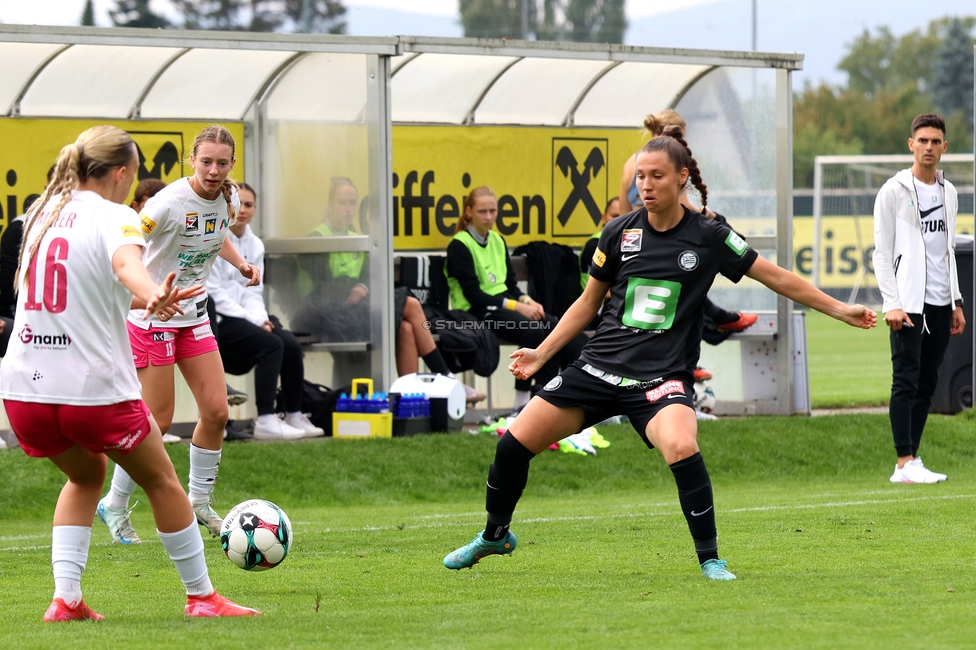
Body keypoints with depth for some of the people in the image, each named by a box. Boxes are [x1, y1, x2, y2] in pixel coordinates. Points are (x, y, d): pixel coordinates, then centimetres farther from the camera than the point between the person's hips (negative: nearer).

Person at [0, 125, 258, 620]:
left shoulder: (41, 212, 13)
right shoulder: (113, 217, -8)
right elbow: (127, 263, -33)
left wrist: (141, 300, 45)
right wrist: (154, 294, -54)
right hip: (96, 388, -6)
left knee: (85, 476, 28)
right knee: (161, 481, 16)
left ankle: (65, 598, 13)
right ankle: (201, 597, 22)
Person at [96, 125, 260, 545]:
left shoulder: (228, 198, -2)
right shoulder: (171, 202, -25)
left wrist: (240, 264, 5)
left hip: (193, 312, 7)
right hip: (152, 316, -7)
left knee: (216, 411, 3)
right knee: (159, 420, -5)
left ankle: (199, 501, 22)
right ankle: (115, 506, 13)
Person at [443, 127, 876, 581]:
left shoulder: (708, 237, -4)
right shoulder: (620, 232, 3)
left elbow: (776, 277, 3)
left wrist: (839, 309, 3)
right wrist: (542, 353, 11)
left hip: (662, 377, -3)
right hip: (600, 367, 3)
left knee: (681, 447, -34)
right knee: (514, 444, -2)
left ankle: (709, 559, -18)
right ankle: (495, 536, 26)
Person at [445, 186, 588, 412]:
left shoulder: (498, 241, 17)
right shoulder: (460, 246, -7)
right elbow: (473, 295, -14)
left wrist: (528, 301, -5)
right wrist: (517, 307, -18)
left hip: (505, 304, 7)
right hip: (477, 312, -7)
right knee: (541, 333, -29)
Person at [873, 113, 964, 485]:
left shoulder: (948, 193, 15)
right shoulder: (895, 191, -4)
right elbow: (882, 253, -7)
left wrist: (957, 302, 15)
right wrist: (892, 304, -15)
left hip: (941, 304, 6)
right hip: (909, 303, -6)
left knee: (927, 384, 5)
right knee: (906, 381, -9)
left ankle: (912, 460, 8)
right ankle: (905, 464, -11)